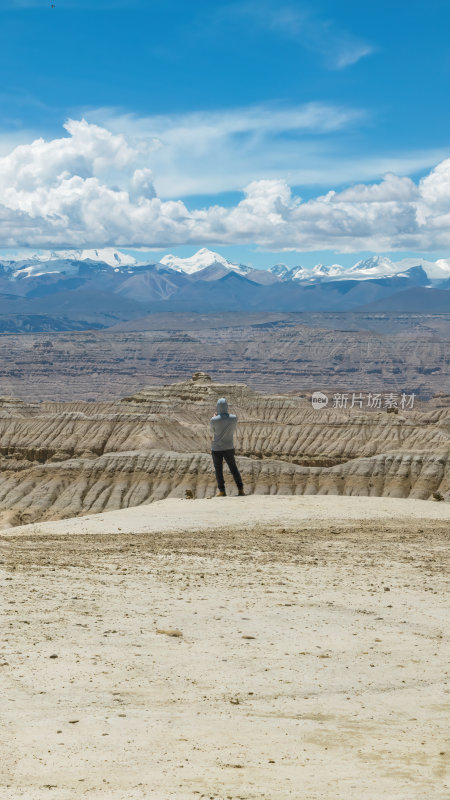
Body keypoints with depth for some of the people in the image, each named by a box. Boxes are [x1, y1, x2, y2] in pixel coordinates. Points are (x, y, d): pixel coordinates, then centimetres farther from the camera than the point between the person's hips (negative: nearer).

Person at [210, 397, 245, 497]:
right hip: (229, 448, 3)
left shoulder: (214, 420, -17)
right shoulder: (234, 418, -8)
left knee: (219, 470, 9)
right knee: (234, 469, 14)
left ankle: (222, 491, 8)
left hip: (216, 448, -3)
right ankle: (240, 490, 9)